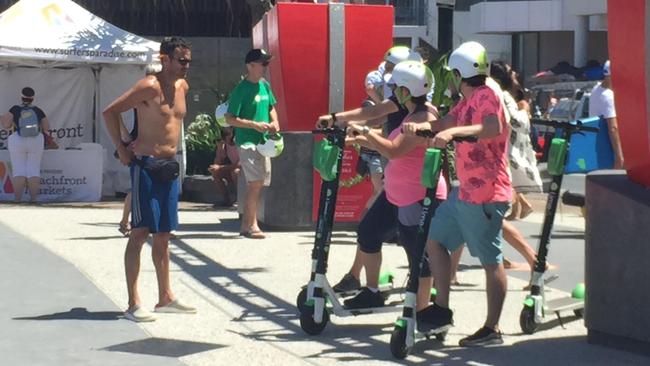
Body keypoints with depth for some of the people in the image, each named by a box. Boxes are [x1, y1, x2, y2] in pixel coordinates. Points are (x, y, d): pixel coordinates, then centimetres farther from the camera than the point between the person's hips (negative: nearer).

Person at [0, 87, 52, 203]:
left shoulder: (15, 109, -6)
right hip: (35, 142, 1)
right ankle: (33, 199, -3)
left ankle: (18, 200, -7)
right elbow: (46, 127, 5)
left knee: (19, 171, -1)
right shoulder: (38, 111, 0)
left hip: (17, 142, -1)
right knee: (34, 171, 2)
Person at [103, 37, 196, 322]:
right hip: (146, 164, -8)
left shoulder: (182, 86, 11)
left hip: (170, 166, 8)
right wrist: (122, 150, -13)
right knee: (141, 231, -9)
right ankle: (133, 304, -9)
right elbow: (110, 112, -14)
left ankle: (165, 298, 20)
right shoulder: (149, 86, -14)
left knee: (163, 233, 12)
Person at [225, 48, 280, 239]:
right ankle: (250, 225, -10)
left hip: (263, 141, 7)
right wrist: (255, 125, -20)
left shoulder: (265, 85, 10)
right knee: (255, 182, -16)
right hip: (246, 141, -7)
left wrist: (274, 122, 4)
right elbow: (230, 118, -13)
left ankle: (246, 224, 16)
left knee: (257, 184, 8)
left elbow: (271, 107, 25)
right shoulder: (241, 89, -12)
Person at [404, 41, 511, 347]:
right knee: (434, 239, 14)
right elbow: (445, 123, 7)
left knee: (491, 261, -3)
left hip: (485, 195, -11)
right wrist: (420, 125, -12)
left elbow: (493, 128, -32)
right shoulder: (468, 101, 17)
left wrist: (452, 132, -40)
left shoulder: (487, 96, -14)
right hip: (465, 192, 11)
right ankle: (441, 308, 20)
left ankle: (492, 330, 2)